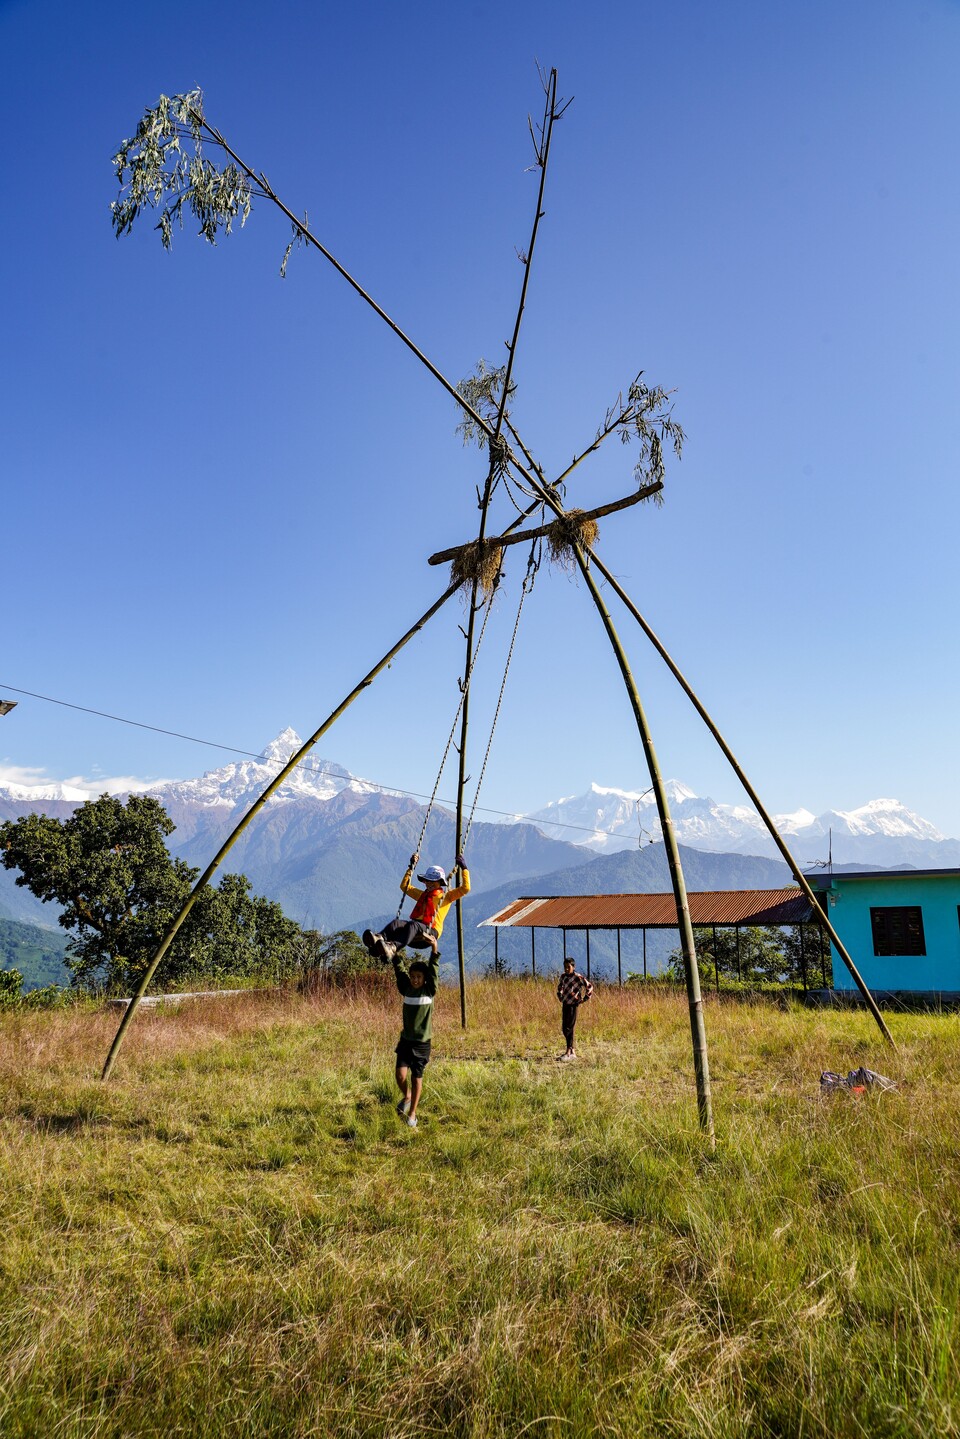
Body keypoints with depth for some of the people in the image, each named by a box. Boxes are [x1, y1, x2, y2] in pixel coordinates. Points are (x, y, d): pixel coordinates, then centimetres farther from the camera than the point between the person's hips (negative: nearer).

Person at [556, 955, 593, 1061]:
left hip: (573, 1005, -7)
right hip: (565, 1004, 7)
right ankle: (573, 1052, 18)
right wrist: (560, 996, 17)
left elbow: (589, 987, -9)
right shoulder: (563, 976, 9)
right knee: (564, 1028, 9)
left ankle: (568, 1053, -6)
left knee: (568, 1028, -10)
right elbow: (560, 987, 29)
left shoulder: (578, 977, -11)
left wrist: (584, 999, -9)